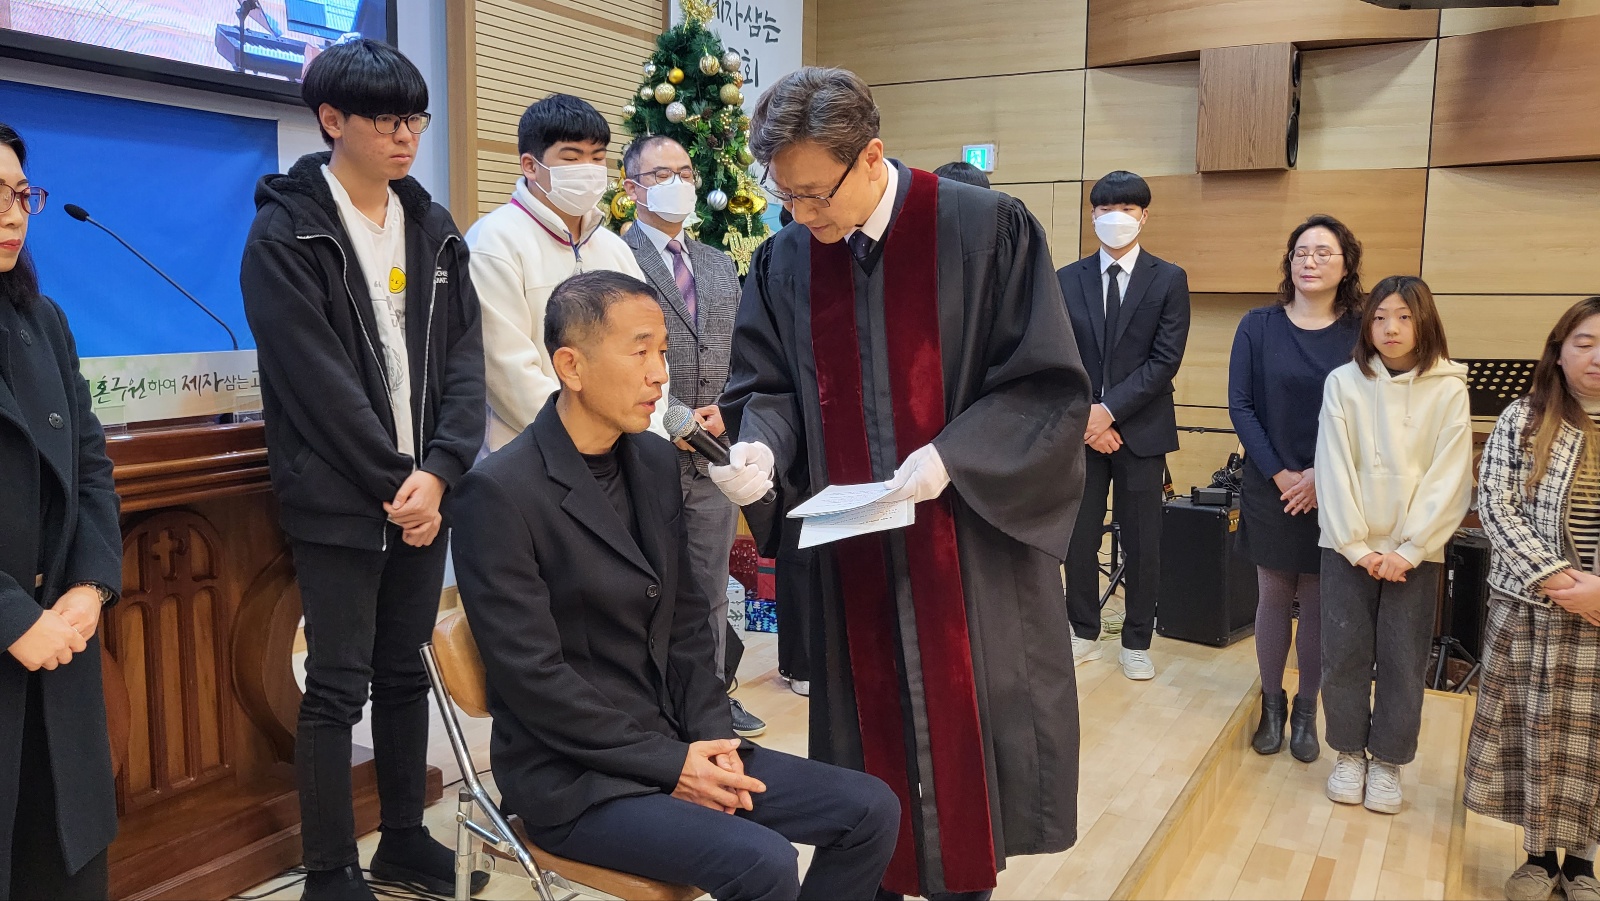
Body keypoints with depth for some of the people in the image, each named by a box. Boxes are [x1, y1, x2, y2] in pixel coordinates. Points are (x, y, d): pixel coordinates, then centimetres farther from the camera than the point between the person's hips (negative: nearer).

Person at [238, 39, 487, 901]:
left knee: (407, 673, 14)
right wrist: (393, 481, -14)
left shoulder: (433, 229, 10)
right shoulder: (286, 232, -6)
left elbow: (464, 357, 3)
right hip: (338, 500, -5)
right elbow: (316, 378, -14)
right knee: (338, 687, 2)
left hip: (423, 491, 5)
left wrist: (438, 471, -10)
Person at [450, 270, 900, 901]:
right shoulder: (499, 493, -16)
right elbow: (532, 676, -18)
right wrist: (670, 764, -16)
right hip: (573, 778, -7)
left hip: (677, 743, 7)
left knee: (871, 810, -2)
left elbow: (687, 619, 10)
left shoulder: (656, 461, 6)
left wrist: (711, 737, -4)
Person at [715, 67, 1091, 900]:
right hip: (850, 554, 3)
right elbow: (765, 386, 7)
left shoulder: (987, 231, -10)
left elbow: (1050, 388, -9)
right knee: (865, 748, 11)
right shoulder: (783, 260, 2)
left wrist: (951, 456, -22)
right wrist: (760, 448, -15)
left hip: (968, 551, -3)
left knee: (961, 741, 7)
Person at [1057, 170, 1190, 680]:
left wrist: (1110, 409, -15)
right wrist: (1087, 418, -9)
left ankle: (1137, 642, 20)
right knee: (1079, 538, 5)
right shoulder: (1067, 281, 5)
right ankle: (1084, 633, 22)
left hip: (1141, 429, -1)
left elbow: (1165, 361, -7)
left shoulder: (1169, 280, 0)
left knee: (1143, 543, 6)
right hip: (1083, 428, 1)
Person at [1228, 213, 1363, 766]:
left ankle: (1306, 711, 22)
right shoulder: (1258, 326, -1)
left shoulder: (1361, 332, -2)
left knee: (1318, 603, 6)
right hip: (1271, 487, 0)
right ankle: (1271, 705, 24)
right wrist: (1278, 473, -11)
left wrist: (1322, 475, -14)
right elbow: (1240, 406, -4)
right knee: (1273, 597, 8)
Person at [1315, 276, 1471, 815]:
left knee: (1403, 662, 6)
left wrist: (1408, 550, -11)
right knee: (1344, 655, 6)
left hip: (1414, 551, 0)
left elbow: (1449, 479, -5)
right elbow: (1334, 469, -4)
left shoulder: (1447, 389, -1)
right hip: (1348, 546, 0)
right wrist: (1357, 546, -10)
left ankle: (1388, 762, 22)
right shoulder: (1344, 383, -1)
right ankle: (1349, 754, 23)